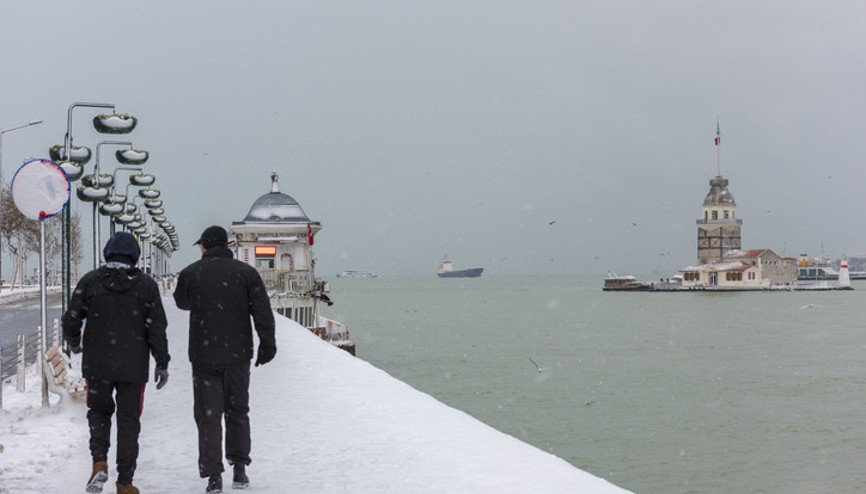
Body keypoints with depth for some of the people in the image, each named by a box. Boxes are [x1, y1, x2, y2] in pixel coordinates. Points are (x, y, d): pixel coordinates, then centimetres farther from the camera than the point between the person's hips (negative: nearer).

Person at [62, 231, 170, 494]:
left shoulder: (90, 281, -1)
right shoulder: (146, 285, -2)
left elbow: (71, 319, -1)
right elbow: (157, 328, -5)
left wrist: (74, 343, 20)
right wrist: (162, 363, 3)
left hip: (96, 364, 1)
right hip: (133, 366, -1)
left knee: (99, 412, 20)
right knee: (129, 420, 8)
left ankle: (99, 462, -1)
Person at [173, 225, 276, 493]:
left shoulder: (190, 273, -1)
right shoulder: (246, 272, 1)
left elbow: (182, 302, 18)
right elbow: (262, 311, -6)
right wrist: (268, 344, -5)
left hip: (204, 356, -1)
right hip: (238, 355, 1)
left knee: (208, 414, 3)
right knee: (237, 411, 15)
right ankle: (239, 470, 18)